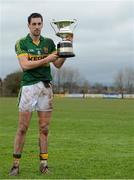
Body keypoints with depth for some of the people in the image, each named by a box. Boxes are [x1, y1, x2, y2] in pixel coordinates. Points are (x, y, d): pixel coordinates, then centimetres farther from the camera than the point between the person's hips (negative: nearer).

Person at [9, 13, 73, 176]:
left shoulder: (49, 42, 11)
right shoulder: (21, 43, 0)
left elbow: (58, 64, 8)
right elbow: (25, 65, -12)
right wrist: (46, 59, -16)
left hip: (46, 87, 3)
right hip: (29, 87, -3)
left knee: (44, 128, 4)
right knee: (22, 127, -4)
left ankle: (43, 163, 10)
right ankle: (16, 164, 2)